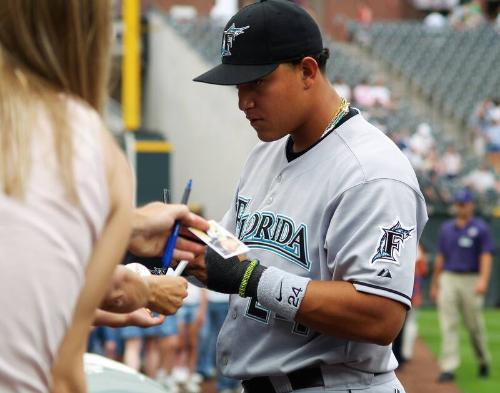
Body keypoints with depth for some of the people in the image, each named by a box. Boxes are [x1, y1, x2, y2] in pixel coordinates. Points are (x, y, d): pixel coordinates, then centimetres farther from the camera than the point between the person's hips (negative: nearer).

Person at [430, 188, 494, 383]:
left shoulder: (481, 228, 0)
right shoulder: (446, 228, 13)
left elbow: (486, 257, -9)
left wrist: (483, 280, -23)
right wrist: (434, 284, 16)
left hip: (471, 281, -3)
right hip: (448, 280, 3)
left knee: (474, 325, 4)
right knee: (448, 325, -7)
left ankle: (483, 361, 27)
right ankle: (448, 368, -11)